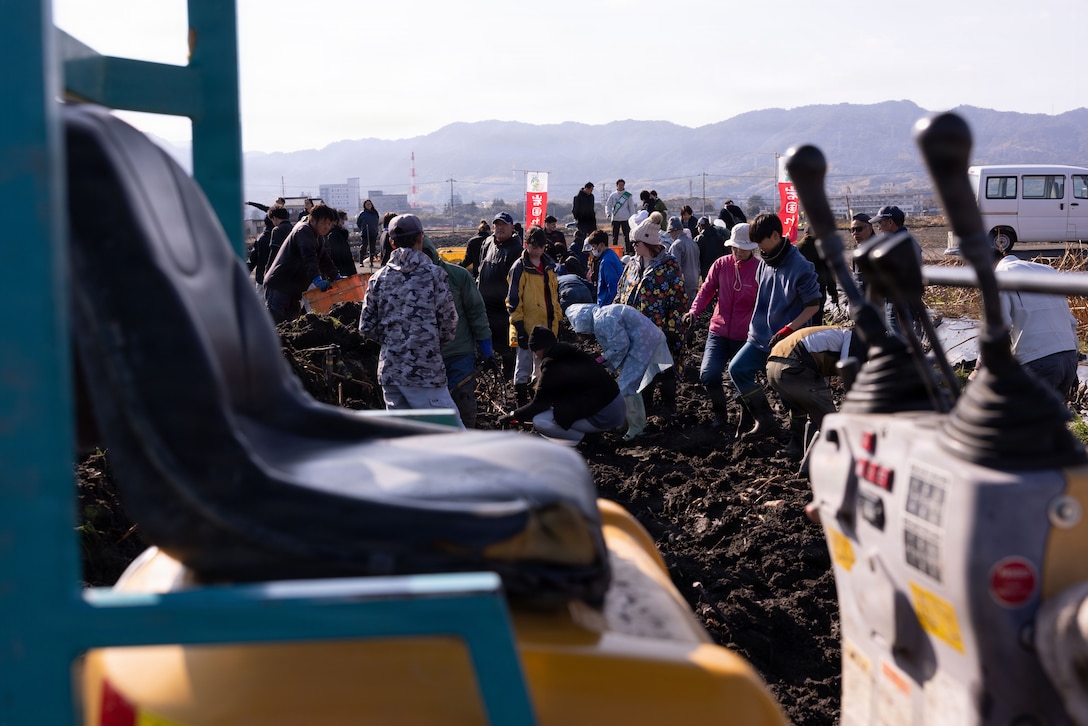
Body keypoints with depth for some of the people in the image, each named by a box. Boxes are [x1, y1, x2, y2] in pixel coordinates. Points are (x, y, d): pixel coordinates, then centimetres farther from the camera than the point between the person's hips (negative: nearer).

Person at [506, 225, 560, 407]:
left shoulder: (548, 266, 11)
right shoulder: (519, 268, -9)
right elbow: (513, 300, -11)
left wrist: (557, 320, 14)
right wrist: (519, 327, -15)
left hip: (547, 326, 7)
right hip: (527, 327, -7)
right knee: (523, 368, 0)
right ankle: (521, 404, 7)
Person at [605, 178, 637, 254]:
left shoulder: (628, 195, 3)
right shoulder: (612, 195, 5)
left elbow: (631, 207, 5)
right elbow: (608, 205, 6)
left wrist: (632, 218, 1)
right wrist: (608, 213, -13)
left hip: (625, 219, -1)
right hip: (615, 219, 2)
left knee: (627, 236, -4)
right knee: (615, 236, 7)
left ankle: (628, 251, 0)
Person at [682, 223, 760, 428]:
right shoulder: (721, 264, 0)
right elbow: (707, 289, 2)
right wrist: (694, 310, -16)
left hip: (745, 336, -2)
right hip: (719, 332, 2)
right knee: (708, 375, -10)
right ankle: (719, 412, 16)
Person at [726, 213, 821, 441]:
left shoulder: (800, 268, -16)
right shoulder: (764, 262, 6)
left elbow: (813, 304, -12)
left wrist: (789, 329, -20)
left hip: (788, 341, -7)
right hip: (760, 336, 7)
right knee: (737, 369, -7)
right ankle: (764, 420, 0)